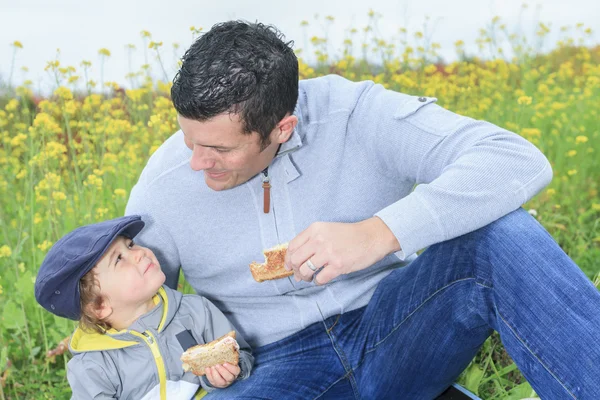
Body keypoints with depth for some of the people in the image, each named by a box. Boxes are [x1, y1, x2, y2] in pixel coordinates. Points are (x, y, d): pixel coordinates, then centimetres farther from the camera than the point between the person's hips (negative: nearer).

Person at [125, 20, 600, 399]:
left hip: (392, 338, -1)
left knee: (502, 234, -30)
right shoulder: (159, 192, -7)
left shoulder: (359, 116, -16)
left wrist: (378, 233, -37)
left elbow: (519, 161, -26)